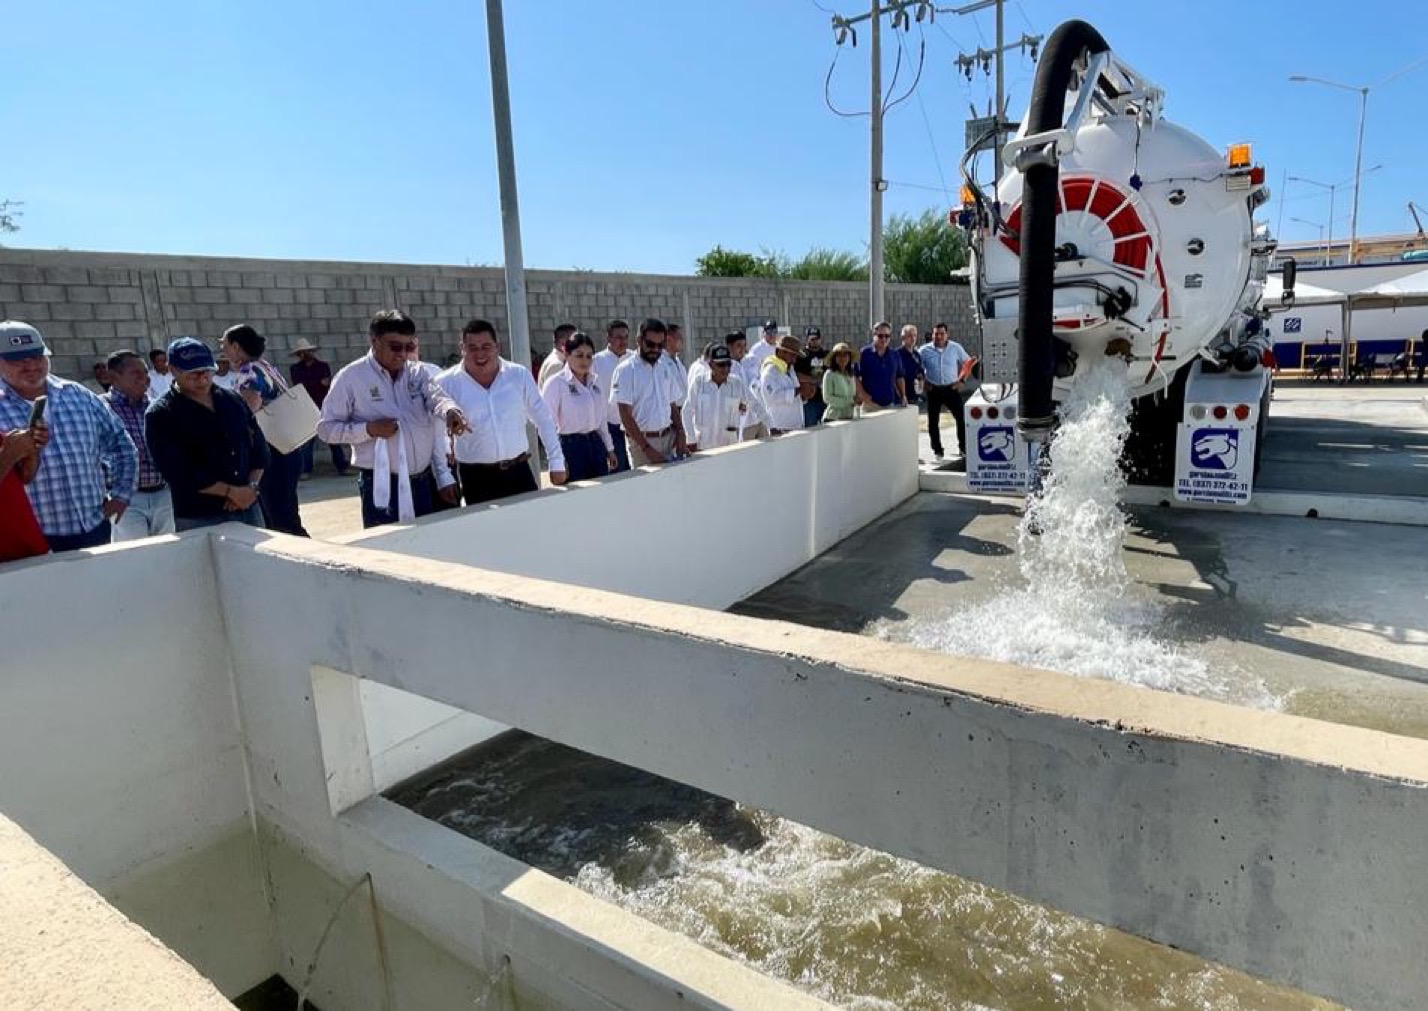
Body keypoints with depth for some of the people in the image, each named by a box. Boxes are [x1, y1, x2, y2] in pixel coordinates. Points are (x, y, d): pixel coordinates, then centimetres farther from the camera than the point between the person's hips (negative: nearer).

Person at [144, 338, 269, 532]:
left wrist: (252, 487, -5)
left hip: (249, 509, 5)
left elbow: (259, 446, 10)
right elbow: (180, 472, -14)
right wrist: (230, 492, -15)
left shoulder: (234, 400, 9)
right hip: (198, 519, -4)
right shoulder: (160, 415, -6)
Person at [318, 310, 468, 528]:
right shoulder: (350, 377, -4)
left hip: (423, 481, 4)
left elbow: (435, 396, -12)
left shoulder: (417, 373, 8)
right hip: (381, 485, -4)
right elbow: (326, 428, -2)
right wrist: (368, 429, -17)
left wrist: (451, 411, -35)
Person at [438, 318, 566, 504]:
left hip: (519, 471, 2)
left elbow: (543, 419, 6)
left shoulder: (520, 375, 0)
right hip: (476, 477, -1)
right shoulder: (446, 383, -4)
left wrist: (556, 462, 6)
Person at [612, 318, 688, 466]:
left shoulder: (664, 368, 11)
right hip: (642, 440, -5)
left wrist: (681, 435, -1)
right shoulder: (626, 370, -7)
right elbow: (626, 415, -12)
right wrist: (647, 448, -17)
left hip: (669, 437, 5)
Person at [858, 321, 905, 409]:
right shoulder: (864, 354, -3)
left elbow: (899, 378, 19)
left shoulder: (895, 355, 11)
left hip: (891, 403, 5)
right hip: (871, 404, -5)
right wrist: (864, 396, -12)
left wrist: (903, 396, 8)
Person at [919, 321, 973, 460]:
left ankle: (963, 448, 9)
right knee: (933, 422, 3)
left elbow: (967, 363, 12)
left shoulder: (956, 348, 1)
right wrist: (924, 383, -1)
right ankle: (937, 451, 15)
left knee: (961, 418, -4)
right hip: (933, 390, 0)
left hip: (952, 389, 0)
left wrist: (961, 380, 3)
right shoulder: (925, 350, -2)